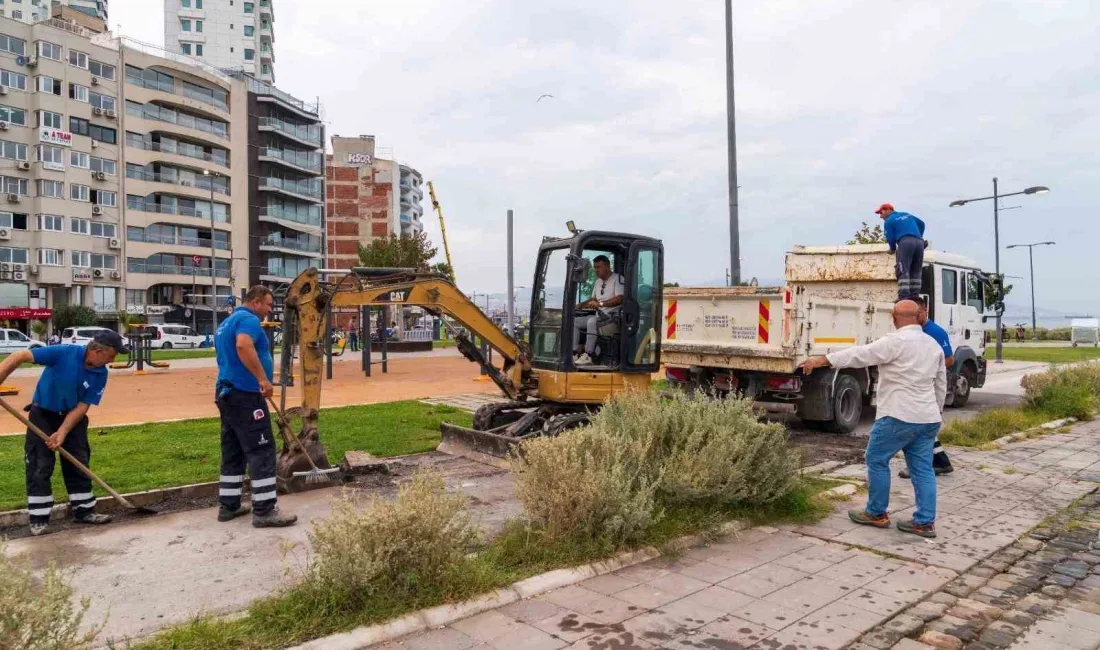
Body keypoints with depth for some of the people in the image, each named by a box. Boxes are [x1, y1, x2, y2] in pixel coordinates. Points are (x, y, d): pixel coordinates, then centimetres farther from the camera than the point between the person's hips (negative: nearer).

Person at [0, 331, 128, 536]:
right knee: (40, 467, -4)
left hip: (73, 418, 4)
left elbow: (82, 407, -13)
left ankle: (83, 510, 18)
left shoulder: (101, 374, -14)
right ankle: (38, 519, 4)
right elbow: (19, 356, -25)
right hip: (43, 414, -4)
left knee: (79, 464, 7)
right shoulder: (63, 353, -27)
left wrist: (62, 432, -22)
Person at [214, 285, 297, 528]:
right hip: (245, 394, -10)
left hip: (227, 392, 10)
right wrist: (263, 378, -30)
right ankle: (264, 511, -7)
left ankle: (228, 506, 20)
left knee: (233, 452, 14)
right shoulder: (249, 319, -11)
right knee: (261, 451, -8)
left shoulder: (226, 323, 22)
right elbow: (243, 346, -32)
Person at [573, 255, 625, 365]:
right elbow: (593, 299, 28)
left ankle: (588, 355, -33)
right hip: (599, 316, 9)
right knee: (574, 321, -4)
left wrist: (600, 304, -27)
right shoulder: (598, 282, 22)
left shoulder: (618, 279, -6)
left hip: (613, 316, -9)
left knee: (592, 322, -36)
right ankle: (575, 353, -11)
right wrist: (581, 305, 8)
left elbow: (619, 299, -19)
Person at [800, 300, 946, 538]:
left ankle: (877, 514, 13)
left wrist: (820, 360, -10)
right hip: (928, 418, 8)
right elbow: (941, 384, 20)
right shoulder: (933, 345, 13)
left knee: (877, 460, 5)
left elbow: (859, 355, -14)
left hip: (899, 416, -8)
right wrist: (936, 411, 32)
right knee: (922, 468, 9)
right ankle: (925, 522, 10)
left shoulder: (896, 342, -12)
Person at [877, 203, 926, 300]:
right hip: (919, 242, 7)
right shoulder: (906, 215, 29)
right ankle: (914, 295, 3)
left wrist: (893, 249, 21)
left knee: (903, 271, -10)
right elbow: (921, 224, 34)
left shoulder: (889, 221, 8)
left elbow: (890, 238, 3)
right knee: (915, 272, 9)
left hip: (905, 242, -6)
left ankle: (903, 297, -22)